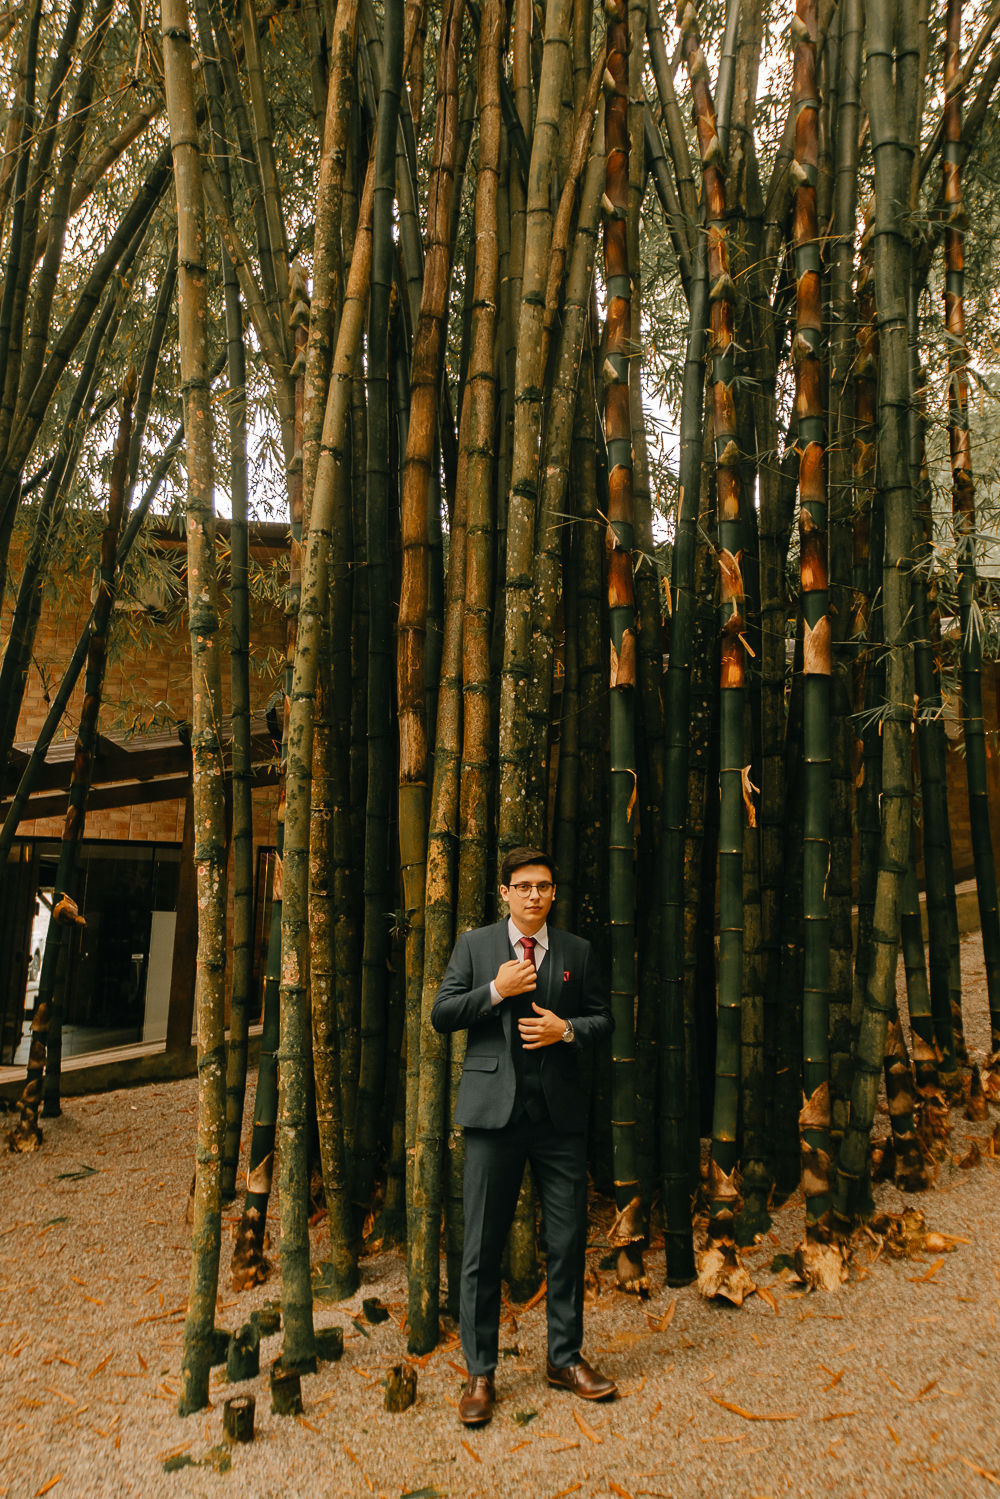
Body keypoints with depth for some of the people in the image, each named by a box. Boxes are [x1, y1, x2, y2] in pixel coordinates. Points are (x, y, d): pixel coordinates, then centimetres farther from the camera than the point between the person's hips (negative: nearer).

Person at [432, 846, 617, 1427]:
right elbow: (441, 1014, 1)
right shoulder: (475, 946, 4)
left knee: (568, 1241, 9)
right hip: (495, 1111, -2)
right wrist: (495, 991, -12)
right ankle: (480, 1373, 18)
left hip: (561, 1114, 2)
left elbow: (603, 1019, 12)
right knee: (483, 1247, 4)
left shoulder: (577, 951, 9)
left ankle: (566, 1358, 28)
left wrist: (568, 1028, -8)